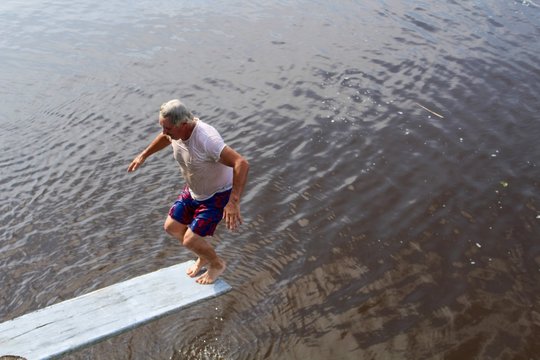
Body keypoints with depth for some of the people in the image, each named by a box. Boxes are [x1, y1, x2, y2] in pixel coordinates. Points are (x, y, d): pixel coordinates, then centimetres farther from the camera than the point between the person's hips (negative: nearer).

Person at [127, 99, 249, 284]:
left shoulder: (207, 140, -40)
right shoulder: (175, 131, -14)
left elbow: (241, 164, -46)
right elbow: (165, 138, 13)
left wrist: (234, 202, -50)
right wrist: (143, 155, 21)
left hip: (217, 195, -8)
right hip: (193, 190, 8)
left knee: (190, 240, -9)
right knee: (172, 227, 14)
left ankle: (217, 264, 23)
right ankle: (204, 257, 38)